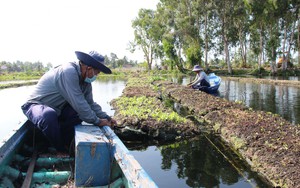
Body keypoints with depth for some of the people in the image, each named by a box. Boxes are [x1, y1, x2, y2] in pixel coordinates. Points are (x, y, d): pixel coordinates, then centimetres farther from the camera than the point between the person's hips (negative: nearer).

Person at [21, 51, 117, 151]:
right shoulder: (68, 71, -31)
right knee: (49, 115, -38)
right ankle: (60, 150, -14)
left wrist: (106, 117, -4)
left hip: (57, 109, 8)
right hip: (36, 105, -8)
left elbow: (90, 103, 5)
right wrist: (97, 121, -23)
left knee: (80, 112, -14)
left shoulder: (85, 80, -3)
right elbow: (78, 103, -32)